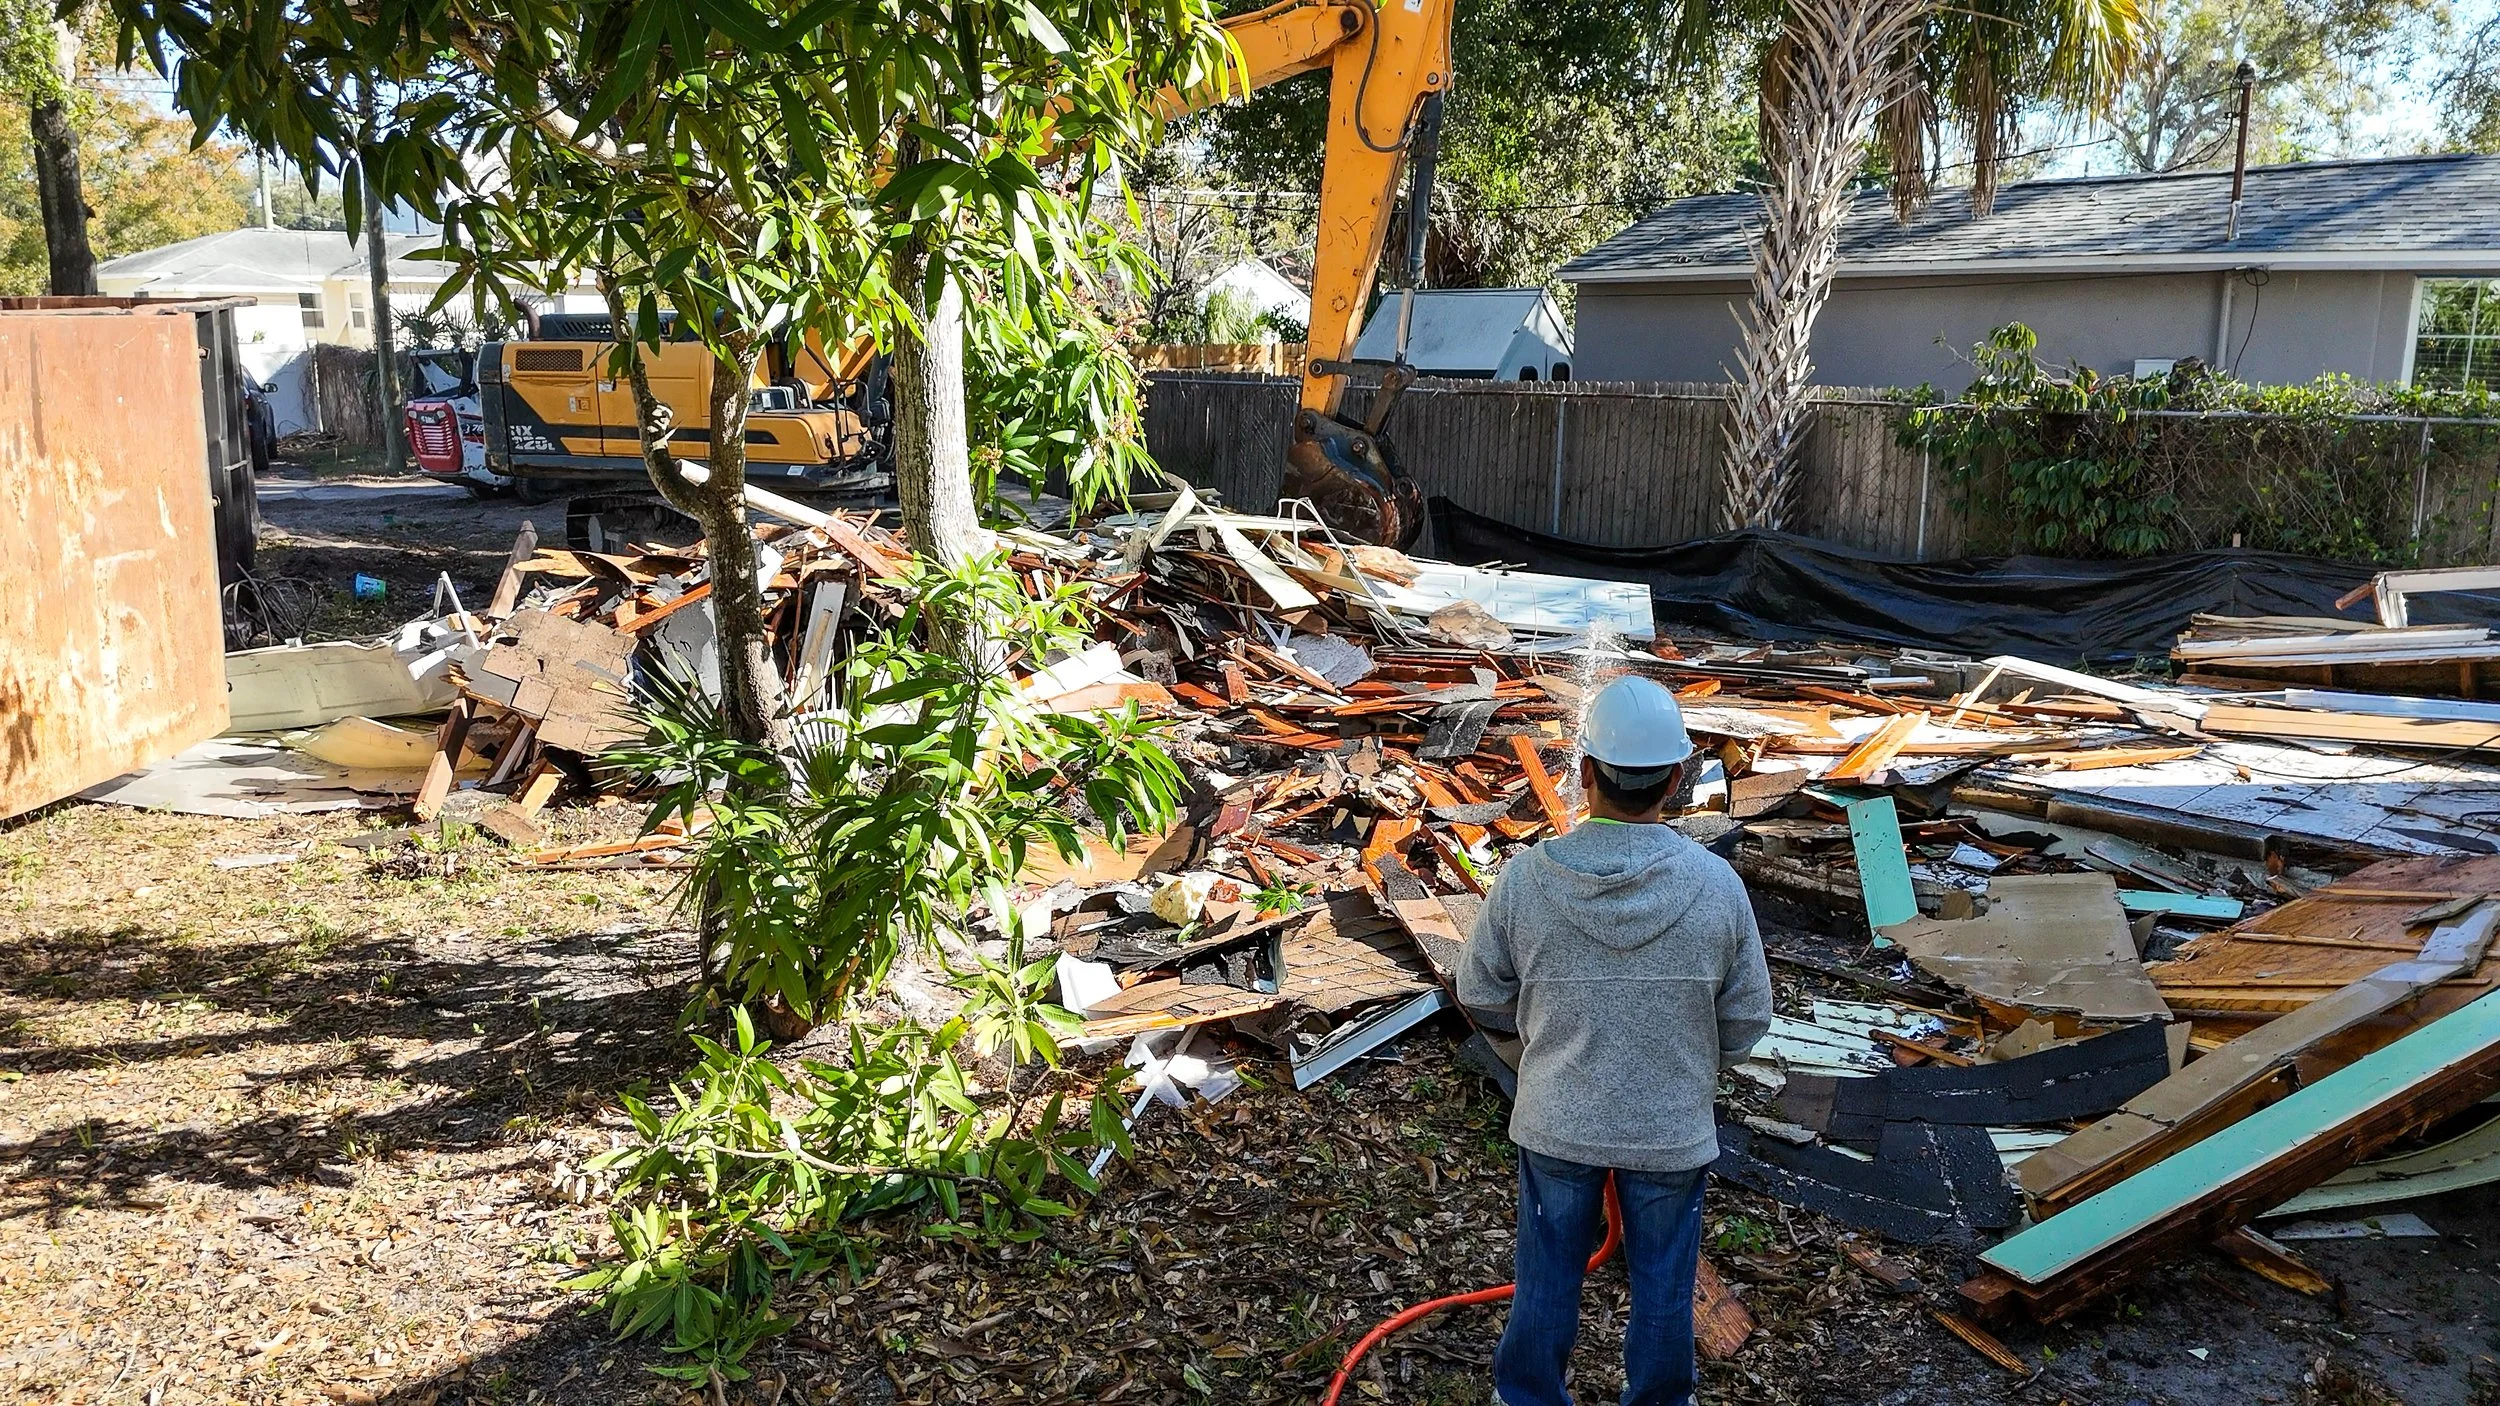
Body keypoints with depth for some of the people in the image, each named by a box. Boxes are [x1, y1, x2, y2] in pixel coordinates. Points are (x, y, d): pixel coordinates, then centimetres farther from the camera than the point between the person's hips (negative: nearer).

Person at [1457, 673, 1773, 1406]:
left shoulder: (1526, 878, -20)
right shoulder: (1717, 885, -20)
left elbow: (1481, 994, -6)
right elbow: (1747, 1019, -8)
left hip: (1556, 1123, 1)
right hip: (1673, 1129, 0)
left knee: (1548, 1277, 21)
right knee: (1663, 1285, 21)